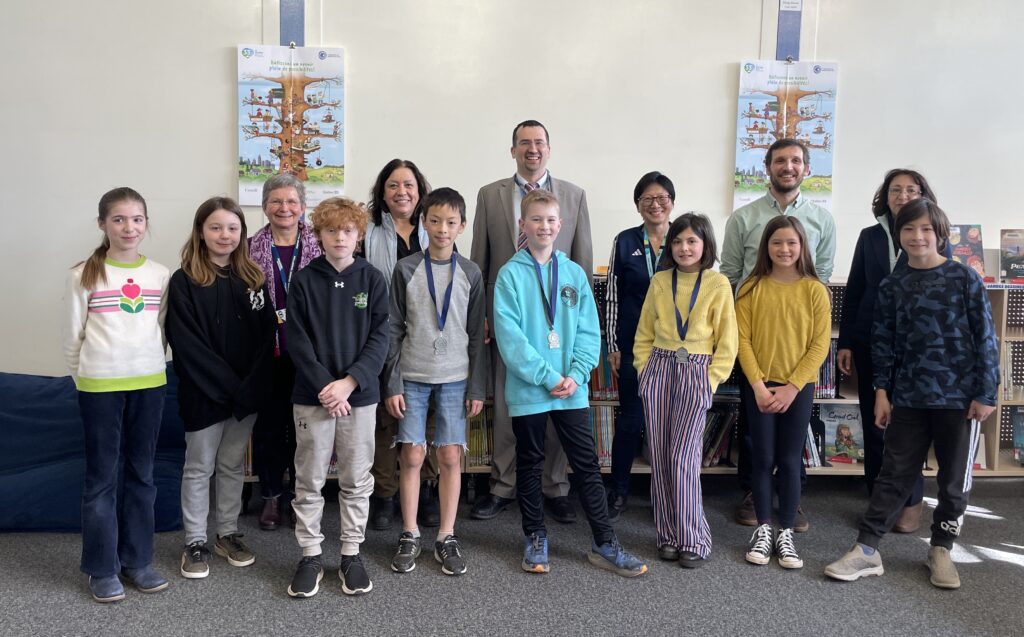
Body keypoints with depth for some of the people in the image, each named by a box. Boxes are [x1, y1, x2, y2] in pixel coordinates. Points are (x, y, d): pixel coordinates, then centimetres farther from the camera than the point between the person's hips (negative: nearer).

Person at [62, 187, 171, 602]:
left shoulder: (159, 275, 4)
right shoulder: (84, 275, -4)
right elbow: (73, 335, 1)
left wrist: (148, 366, 9)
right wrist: (83, 377, 2)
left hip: (149, 383, 3)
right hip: (100, 387, -3)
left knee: (141, 473, 11)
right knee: (102, 476, 5)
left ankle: (136, 560, 23)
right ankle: (102, 568, 17)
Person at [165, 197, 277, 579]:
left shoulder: (253, 280, 5)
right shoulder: (184, 282, -6)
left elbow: (267, 335, 0)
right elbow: (187, 344, -12)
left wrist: (251, 386, -11)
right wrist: (228, 384, -16)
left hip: (247, 393, 3)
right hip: (204, 393, -3)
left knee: (233, 466, 14)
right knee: (199, 468, 8)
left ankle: (228, 534, 27)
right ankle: (195, 542, 20)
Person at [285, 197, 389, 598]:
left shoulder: (372, 280, 1)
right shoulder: (304, 281, 0)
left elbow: (380, 338, -4)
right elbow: (297, 340, -5)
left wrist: (350, 382, -15)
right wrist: (324, 386, -14)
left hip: (360, 394, 0)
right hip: (312, 395, 0)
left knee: (356, 480, 9)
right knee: (309, 481, 7)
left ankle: (351, 554, 22)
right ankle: (311, 556, 20)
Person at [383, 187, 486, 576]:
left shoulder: (470, 274, 3)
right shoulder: (406, 269, 0)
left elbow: (476, 335, 5)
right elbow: (394, 330, 1)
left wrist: (477, 387, 1)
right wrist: (392, 384, -4)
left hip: (455, 378, 1)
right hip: (412, 376, -1)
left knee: (451, 456, 2)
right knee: (412, 455, 3)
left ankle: (447, 538, 14)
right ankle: (409, 536, 16)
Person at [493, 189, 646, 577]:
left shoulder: (575, 274, 5)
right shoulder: (510, 274, -5)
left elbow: (589, 332, 3)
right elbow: (509, 336, -13)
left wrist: (576, 375, -11)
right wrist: (548, 377, -16)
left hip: (572, 389, 2)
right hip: (527, 389, -2)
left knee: (587, 465, 7)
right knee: (530, 466, 12)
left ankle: (605, 544, 17)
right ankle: (535, 540, 27)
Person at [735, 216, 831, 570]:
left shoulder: (815, 290, -1)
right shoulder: (752, 288, -1)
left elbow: (820, 344, -3)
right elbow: (742, 339, -4)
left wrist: (792, 387, -11)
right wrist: (758, 385, -12)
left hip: (798, 388, 0)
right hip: (759, 387, 0)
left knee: (790, 461, 4)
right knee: (763, 459, 5)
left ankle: (785, 533, 17)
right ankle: (763, 530, 18)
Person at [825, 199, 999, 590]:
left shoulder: (965, 279, -3)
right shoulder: (892, 285, 4)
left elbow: (985, 338, -3)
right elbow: (883, 341, 6)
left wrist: (986, 393, -6)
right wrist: (882, 391, 2)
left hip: (959, 396, -1)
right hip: (908, 397, 2)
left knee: (954, 479, 9)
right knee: (894, 474, 5)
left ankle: (941, 550, 26)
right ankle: (866, 550, 9)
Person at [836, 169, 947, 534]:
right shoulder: (870, 237, 7)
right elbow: (853, 293, 7)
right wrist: (845, 343, 4)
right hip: (870, 344, 2)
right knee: (874, 422, 7)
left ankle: (911, 501, 20)